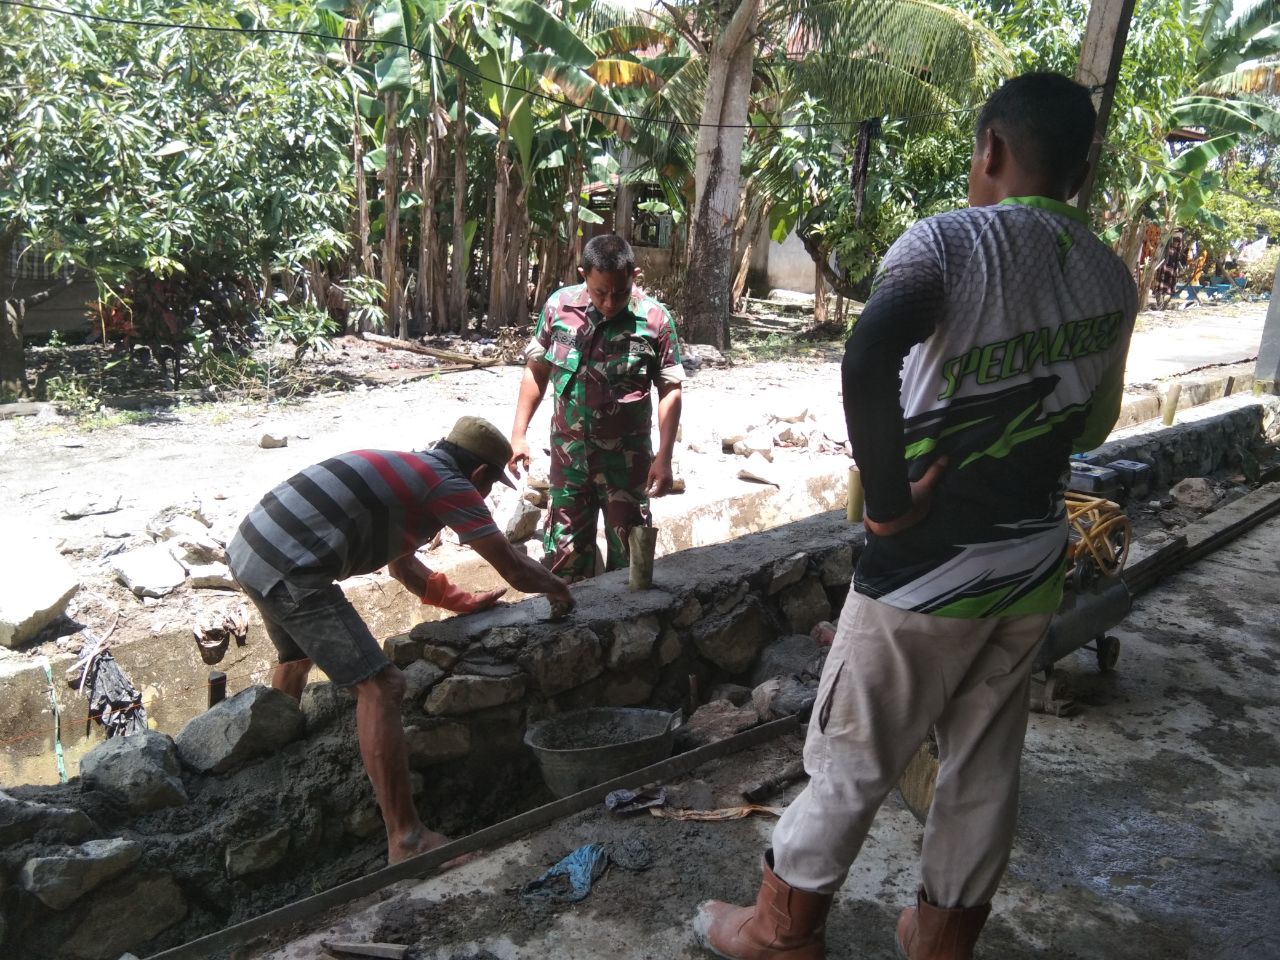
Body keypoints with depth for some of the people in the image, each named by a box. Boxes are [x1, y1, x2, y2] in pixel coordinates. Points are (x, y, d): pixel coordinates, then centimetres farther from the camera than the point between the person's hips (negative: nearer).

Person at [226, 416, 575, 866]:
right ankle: (406, 840, -8)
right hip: (290, 570, -11)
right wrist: (558, 588, 17)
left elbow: (402, 563, 34)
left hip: (248, 548, 11)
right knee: (379, 686, -10)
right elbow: (514, 567, -3)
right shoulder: (450, 486, -4)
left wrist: (463, 601, 35)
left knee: (297, 654, 36)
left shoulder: (406, 469, 22)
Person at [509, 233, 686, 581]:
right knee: (565, 551, 13)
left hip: (626, 455, -2)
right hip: (568, 450, 2)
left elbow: (670, 390, -6)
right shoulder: (559, 305, -6)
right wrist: (519, 433, 1)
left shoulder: (654, 319, -12)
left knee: (629, 553, 9)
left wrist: (664, 457, -12)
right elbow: (537, 370, 5)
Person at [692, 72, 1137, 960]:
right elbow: (1091, 428, 15)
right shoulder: (1113, 278, 3)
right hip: (1033, 566, 6)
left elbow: (866, 362, -35)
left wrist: (888, 503, -24)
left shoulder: (952, 241, -16)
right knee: (985, 767, 18)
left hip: (926, 568, -6)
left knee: (852, 764, 10)